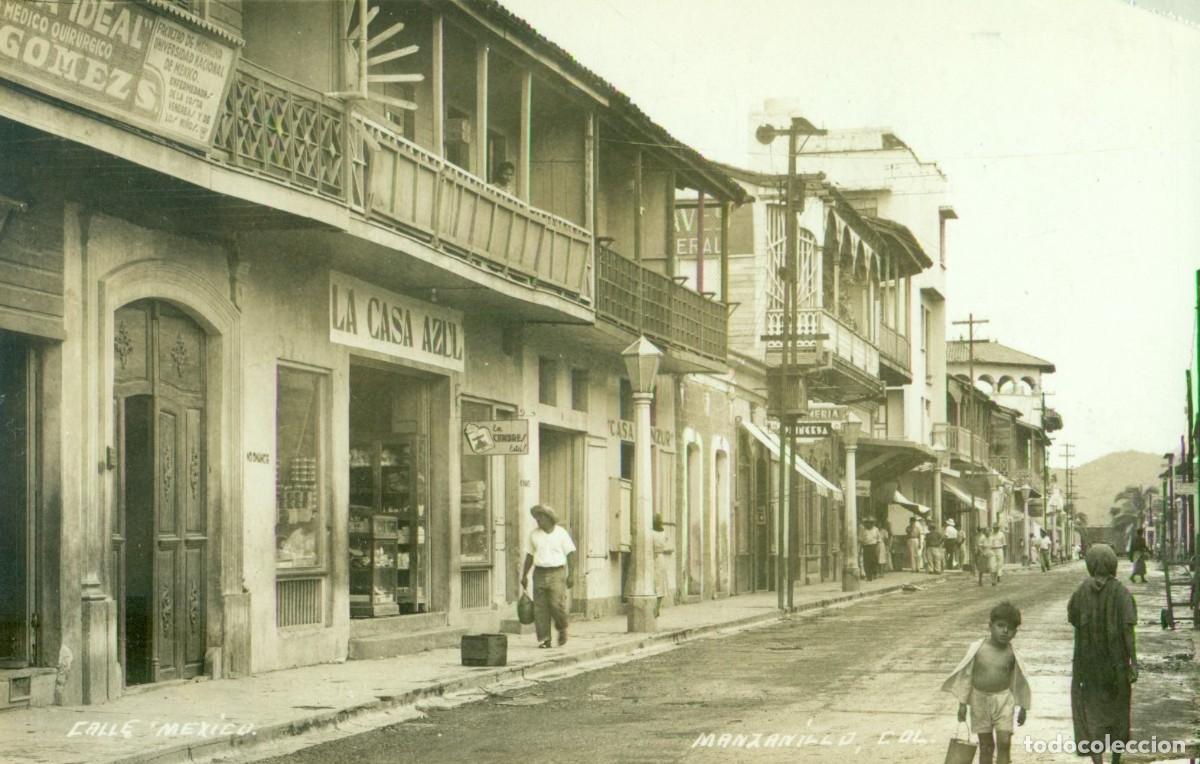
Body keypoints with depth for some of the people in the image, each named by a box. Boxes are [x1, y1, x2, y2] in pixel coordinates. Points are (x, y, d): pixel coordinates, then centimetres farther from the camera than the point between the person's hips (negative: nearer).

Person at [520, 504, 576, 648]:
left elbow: (571, 554, -2)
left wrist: (571, 574, -10)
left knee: (557, 604, -14)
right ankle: (544, 639, -1)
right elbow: (529, 555, 15)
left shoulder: (561, 533, -2)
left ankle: (562, 628, 14)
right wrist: (524, 575, 13)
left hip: (557, 573, -3)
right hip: (540, 574, 3)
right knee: (540, 608, -4)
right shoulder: (534, 534, 8)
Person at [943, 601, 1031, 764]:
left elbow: (1018, 680, 5)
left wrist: (1022, 707, 9)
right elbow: (966, 675, -3)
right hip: (980, 700, 0)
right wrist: (963, 703, -3)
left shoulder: (1011, 654, -6)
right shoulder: (977, 648, -9)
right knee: (986, 745, 10)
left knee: (1004, 743, -10)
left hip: (1003, 701, 0)